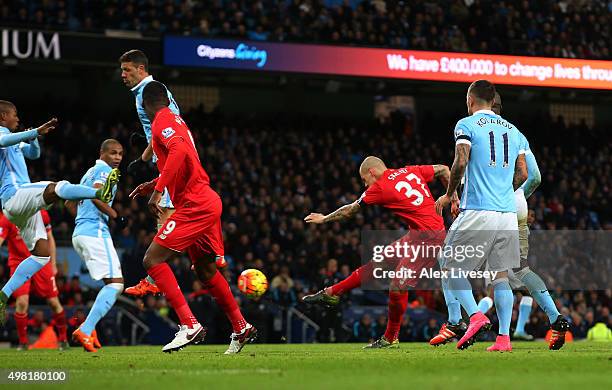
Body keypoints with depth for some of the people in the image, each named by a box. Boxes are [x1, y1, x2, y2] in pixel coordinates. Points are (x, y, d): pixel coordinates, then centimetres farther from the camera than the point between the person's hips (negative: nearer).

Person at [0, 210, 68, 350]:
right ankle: (22, 342, 0)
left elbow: (49, 239, 10)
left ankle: (63, 339, 22)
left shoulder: (41, 214, -2)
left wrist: (53, 264, 10)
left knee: (53, 302, 3)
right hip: (19, 263, -2)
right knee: (22, 302, -17)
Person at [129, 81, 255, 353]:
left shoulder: (161, 122, -7)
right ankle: (241, 328, 27)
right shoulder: (176, 121, 22)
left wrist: (158, 190, -28)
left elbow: (179, 150, -27)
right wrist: (152, 185, 32)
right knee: (205, 270, 21)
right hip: (208, 201, 10)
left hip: (194, 205, -10)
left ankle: (189, 325, -18)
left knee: (153, 260, -11)